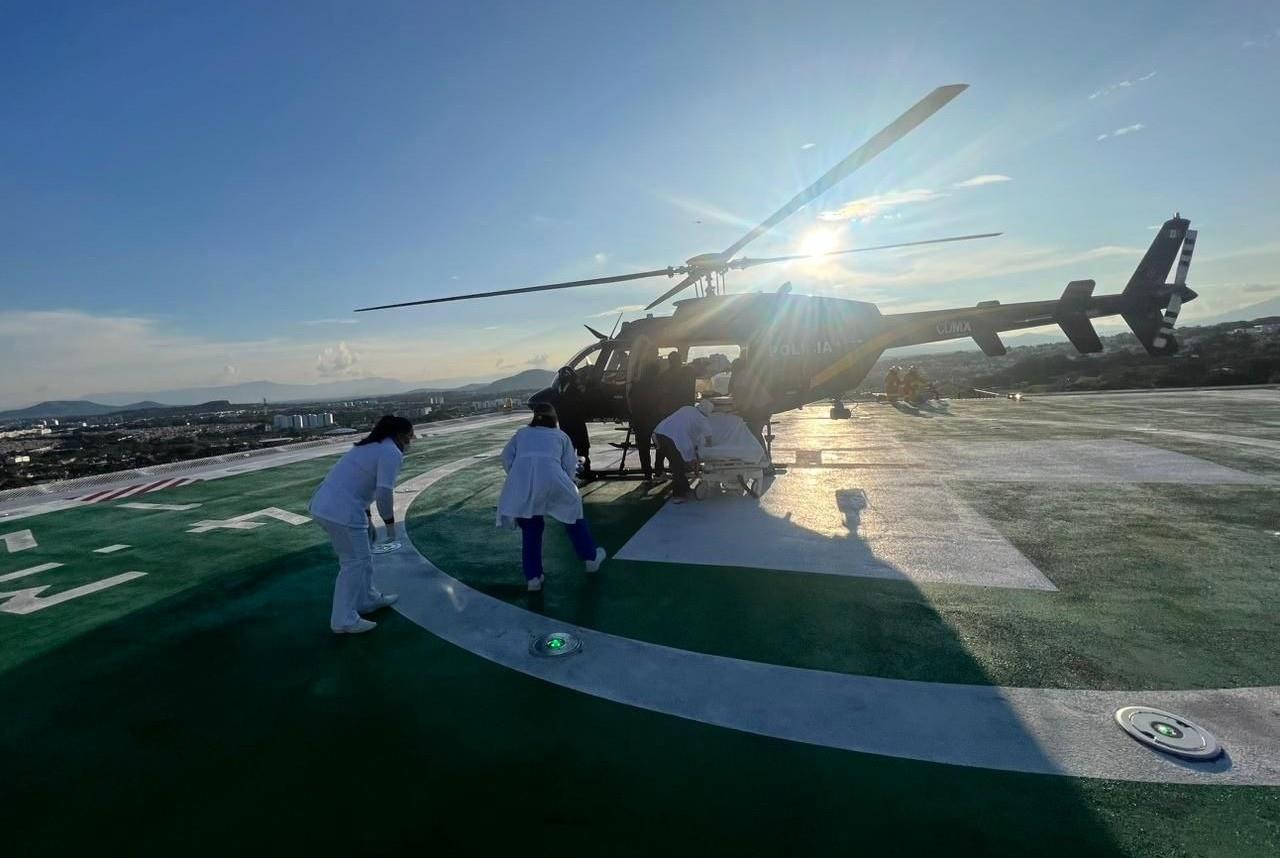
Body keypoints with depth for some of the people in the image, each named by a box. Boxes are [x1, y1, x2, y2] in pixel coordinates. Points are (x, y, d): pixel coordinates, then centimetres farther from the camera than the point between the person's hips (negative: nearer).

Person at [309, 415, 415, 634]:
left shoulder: (371, 446, 19)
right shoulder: (391, 453, -12)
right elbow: (384, 493, -19)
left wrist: (367, 517, 24)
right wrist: (390, 522, -5)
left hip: (324, 506, 10)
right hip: (341, 512, -10)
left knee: (359, 557, 20)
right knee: (355, 563, 1)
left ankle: (368, 600, 33)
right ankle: (343, 620, 8)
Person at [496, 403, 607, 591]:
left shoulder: (522, 433, 29)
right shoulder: (560, 435, 24)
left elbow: (507, 456, 16)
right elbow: (570, 465, 13)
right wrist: (564, 484, 25)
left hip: (521, 481, 2)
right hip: (551, 478, -1)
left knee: (530, 529, 19)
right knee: (573, 511, 22)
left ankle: (532, 577, 21)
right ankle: (590, 557, 33)